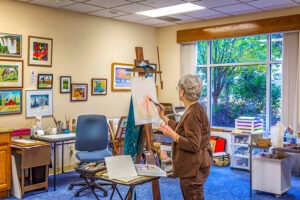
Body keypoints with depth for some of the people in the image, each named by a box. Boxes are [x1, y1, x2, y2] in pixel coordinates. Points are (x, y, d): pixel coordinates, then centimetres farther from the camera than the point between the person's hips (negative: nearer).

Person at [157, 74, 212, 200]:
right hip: (191, 166, 11)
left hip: (193, 169, -11)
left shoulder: (193, 113, -23)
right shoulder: (193, 109, 9)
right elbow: (181, 129, 20)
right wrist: (163, 117, 24)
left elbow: (193, 145, -25)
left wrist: (172, 135, -29)